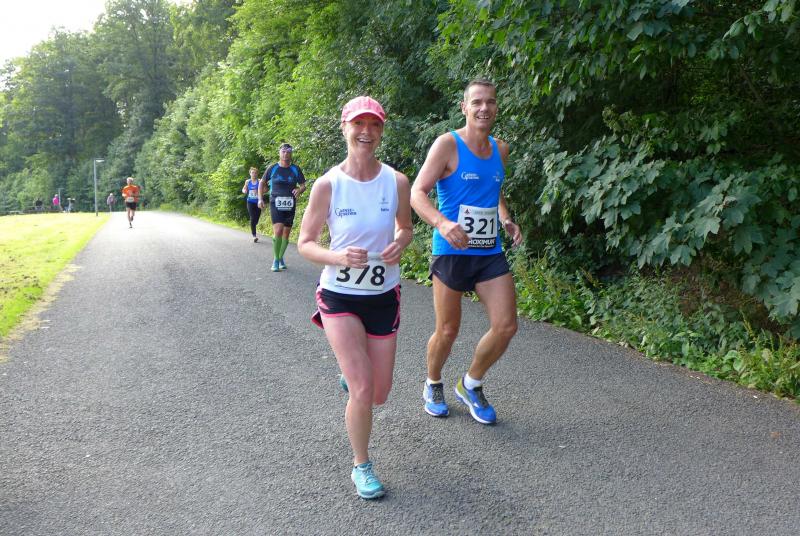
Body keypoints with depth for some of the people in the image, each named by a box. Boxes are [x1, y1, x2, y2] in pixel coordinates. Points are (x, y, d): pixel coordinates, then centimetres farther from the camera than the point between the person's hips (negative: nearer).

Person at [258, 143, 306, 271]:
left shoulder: (295, 169, 4)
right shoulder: (272, 168, 1)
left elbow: (303, 185, 8)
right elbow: (262, 183, 12)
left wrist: (299, 190, -15)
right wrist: (260, 199, 3)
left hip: (290, 205, 3)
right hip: (275, 203, -3)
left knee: (286, 233, 10)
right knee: (278, 231, -19)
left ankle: (281, 258, 28)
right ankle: (276, 260, -8)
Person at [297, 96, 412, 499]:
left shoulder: (396, 182, -7)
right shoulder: (327, 185, -12)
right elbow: (305, 243, -5)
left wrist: (399, 245, -12)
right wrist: (339, 258, -25)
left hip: (384, 296, 3)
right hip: (340, 296, -3)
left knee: (379, 394, 11)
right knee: (363, 390, -11)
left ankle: (350, 371, 49)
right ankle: (361, 468, 16)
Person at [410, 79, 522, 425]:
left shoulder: (500, 149, 11)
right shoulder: (448, 145, -8)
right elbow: (417, 193, -14)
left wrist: (506, 220, 8)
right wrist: (442, 223, -32)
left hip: (490, 253, 5)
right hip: (452, 251, -5)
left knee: (506, 326, -2)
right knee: (448, 331, 5)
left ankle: (470, 385, 22)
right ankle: (433, 386, 34)